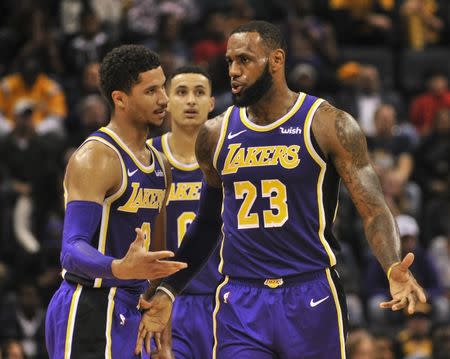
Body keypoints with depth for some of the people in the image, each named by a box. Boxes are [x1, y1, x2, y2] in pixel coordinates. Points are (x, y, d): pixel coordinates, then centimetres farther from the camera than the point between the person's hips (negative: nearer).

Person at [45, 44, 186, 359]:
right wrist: (120, 269, -43)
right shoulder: (95, 158, -14)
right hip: (89, 309, -9)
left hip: (128, 310, 9)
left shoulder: (160, 165, 15)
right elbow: (73, 250, -23)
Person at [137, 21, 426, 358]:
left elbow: (374, 210, -8)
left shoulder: (328, 125, -4)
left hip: (311, 297, -3)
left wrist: (394, 269, -27)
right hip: (239, 302, 3)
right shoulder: (215, 135, 9)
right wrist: (168, 291, 15)